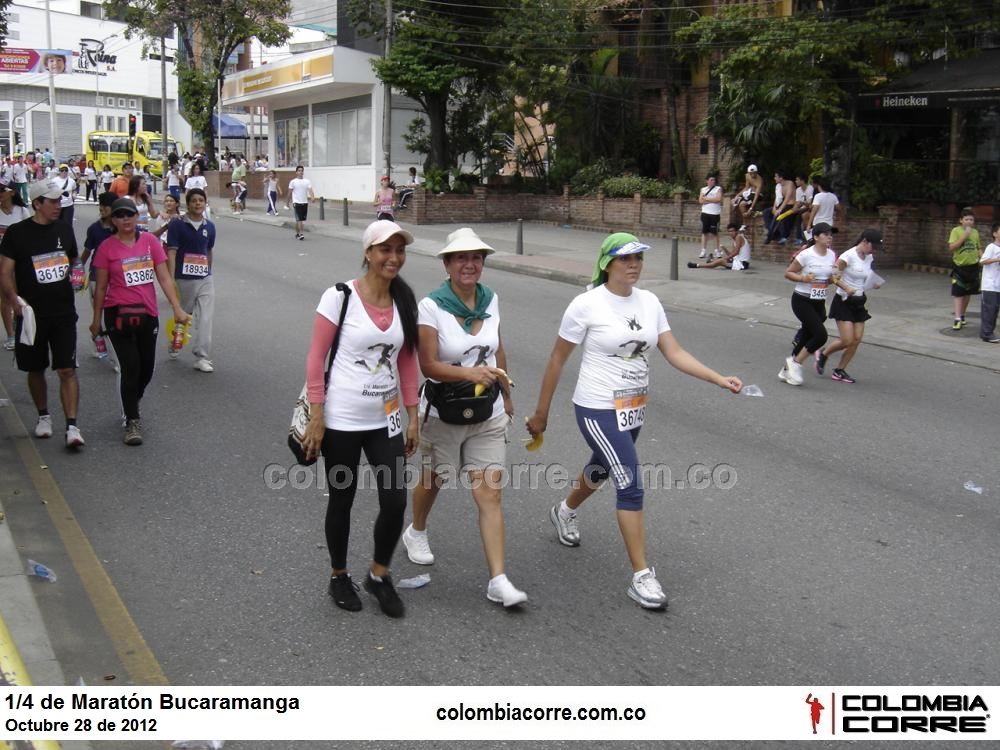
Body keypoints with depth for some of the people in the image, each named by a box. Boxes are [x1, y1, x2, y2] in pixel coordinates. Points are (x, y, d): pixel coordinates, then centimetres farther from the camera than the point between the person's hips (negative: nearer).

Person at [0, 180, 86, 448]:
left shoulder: (64, 229, 6)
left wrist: (74, 272, 7)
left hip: (64, 313, 1)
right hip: (31, 314, -1)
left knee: (67, 370, -7)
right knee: (36, 369, 13)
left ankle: (72, 426, -8)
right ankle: (44, 416, 33)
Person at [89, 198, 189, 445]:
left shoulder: (150, 241, 1)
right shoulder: (107, 247, -4)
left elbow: (164, 278, 0)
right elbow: (101, 287, 2)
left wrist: (177, 309, -7)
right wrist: (96, 320, 5)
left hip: (147, 314, 3)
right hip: (119, 315, -3)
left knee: (146, 369, 11)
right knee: (130, 368, -5)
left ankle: (131, 403, 39)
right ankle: (132, 421, 6)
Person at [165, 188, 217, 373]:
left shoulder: (209, 226, 4)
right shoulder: (177, 224, -8)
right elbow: (171, 252, -12)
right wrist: (171, 280, -18)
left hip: (205, 279, 2)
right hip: (184, 279, -2)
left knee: (206, 318, -7)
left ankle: (202, 357, -3)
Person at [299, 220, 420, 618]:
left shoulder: (405, 301, 2)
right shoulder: (340, 297, -11)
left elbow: (408, 362, 9)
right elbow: (316, 358, -9)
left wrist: (412, 416, 8)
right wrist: (316, 417, -11)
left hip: (385, 420, 4)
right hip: (341, 420, -4)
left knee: (395, 501, 0)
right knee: (342, 500, 11)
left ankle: (378, 576, 25)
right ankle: (339, 576, 34)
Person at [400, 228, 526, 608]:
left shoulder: (491, 299, 0)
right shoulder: (431, 306, -15)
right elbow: (428, 365, -18)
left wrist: (506, 394, 22)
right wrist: (471, 373, -33)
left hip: (488, 414, 3)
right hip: (443, 414, -3)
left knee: (489, 494, -3)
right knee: (432, 482, 20)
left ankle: (498, 580, -2)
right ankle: (416, 533, 51)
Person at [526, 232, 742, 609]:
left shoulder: (649, 301, 1)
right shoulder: (587, 305, -15)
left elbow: (675, 353, 0)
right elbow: (557, 360, -7)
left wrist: (720, 379, -13)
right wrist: (541, 413, -3)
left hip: (634, 408, 7)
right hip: (599, 411, -7)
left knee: (600, 470, 26)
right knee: (631, 486, -11)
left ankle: (564, 512, 57)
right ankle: (642, 577, 0)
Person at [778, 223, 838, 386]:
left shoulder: (832, 256, 5)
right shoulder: (806, 255, -14)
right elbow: (788, 273, -8)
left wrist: (834, 278, -4)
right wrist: (803, 278, -23)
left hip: (819, 302, 7)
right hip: (802, 301, -7)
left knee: (808, 336, 9)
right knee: (821, 335, -17)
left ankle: (788, 370, 23)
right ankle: (795, 362, 2)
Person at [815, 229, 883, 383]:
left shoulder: (869, 258, 7)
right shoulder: (848, 256, -16)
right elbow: (834, 277, -16)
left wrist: (874, 284, 3)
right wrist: (846, 288, -29)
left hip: (859, 302, 7)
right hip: (844, 301, -7)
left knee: (857, 340, 1)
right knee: (847, 340, -12)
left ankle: (839, 371, 12)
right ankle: (823, 354, 16)